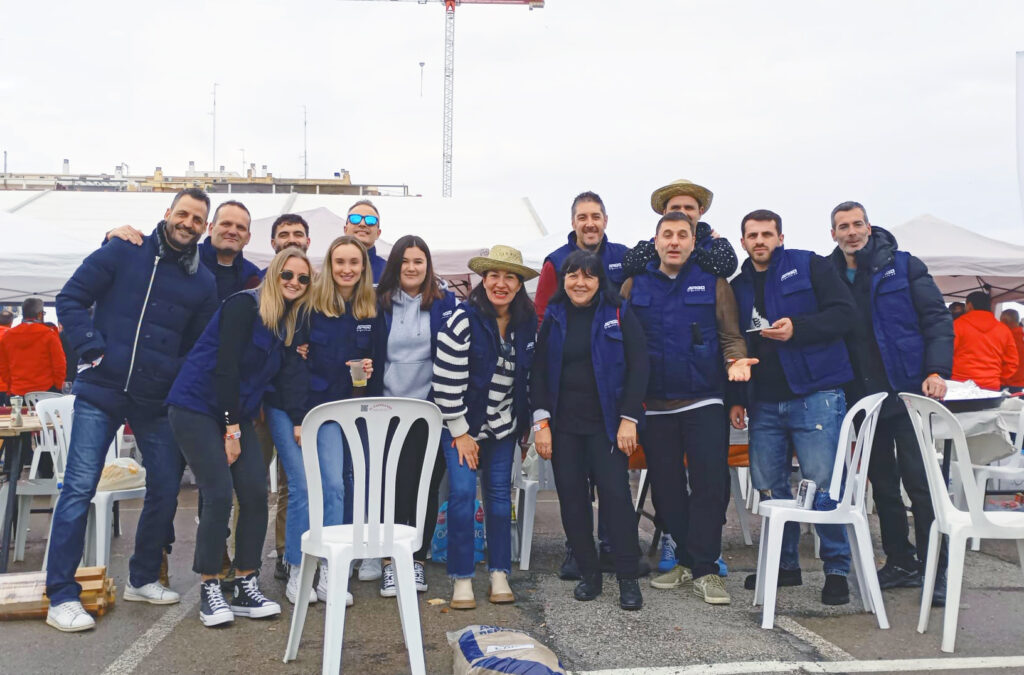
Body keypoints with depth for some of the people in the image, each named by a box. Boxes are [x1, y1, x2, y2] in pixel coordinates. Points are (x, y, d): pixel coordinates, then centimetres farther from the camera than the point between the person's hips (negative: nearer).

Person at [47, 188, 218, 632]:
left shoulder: (203, 284, 7)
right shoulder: (123, 252, -2)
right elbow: (71, 299, -2)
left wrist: (178, 381, -3)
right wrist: (94, 349, -12)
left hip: (159, 401, 4)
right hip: (101, 392, -4)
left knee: (165, 490, 8)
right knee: (79, 489, -5)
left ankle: (143, 579, 27)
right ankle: (61, 596, 3)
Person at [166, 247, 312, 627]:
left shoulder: (290, 322, 11)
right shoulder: (245, 305, -13)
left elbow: (290, 375, 5)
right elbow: (225, 366, -17)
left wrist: (300, 422, -8)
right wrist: (231, 429, -16)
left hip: (237, 412, 8)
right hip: (197, 407, -7)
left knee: (255, 493, -2)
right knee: (219, 494, -13)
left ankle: (246, 588, 9)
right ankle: (209, 591, 0)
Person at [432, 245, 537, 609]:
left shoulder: (528, 323, 0)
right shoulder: (464, 319, -18)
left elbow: (530, 375, 11)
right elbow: (447, 380, -18)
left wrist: (531, 423, 9)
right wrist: (460, 432, -15)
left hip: (504, 424, 4)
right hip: (464, 423, -4)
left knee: (500, 493, 7)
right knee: (462, 492, -9)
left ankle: (499, 574, 17)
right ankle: (462, 579, 2)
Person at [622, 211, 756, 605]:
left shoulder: (713, 283, 5)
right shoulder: (635, 285, 7)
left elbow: (731, 335, 4)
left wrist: (735, 360, -18)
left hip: (704, 401, -2)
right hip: (654, 405, 2)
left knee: (711, 484, -6)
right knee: (665, 488, 8)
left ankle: (705, 569, 3)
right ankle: (683, 560, 23)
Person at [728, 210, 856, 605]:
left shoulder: (808, 266, 1)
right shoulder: (739, 286, 15)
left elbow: (845, 313, -7)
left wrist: (797, 328, -20)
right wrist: (735, 399, 11)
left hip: (814, 396, -5)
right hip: (763, 404, 5)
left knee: (823, 484, -6)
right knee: (769, 484, 7)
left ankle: (837, 569, 7)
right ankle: (785, 565, 22)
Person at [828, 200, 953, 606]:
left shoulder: (904, 267, -1)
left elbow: (937, 319, -3)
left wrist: (937, 370, -15)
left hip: (907, 390, -4)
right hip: (862, 397, 4)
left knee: (919, 481, -4)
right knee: (882, 483, 11)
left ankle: (934, 570, 5)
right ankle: (901, 562, 23)